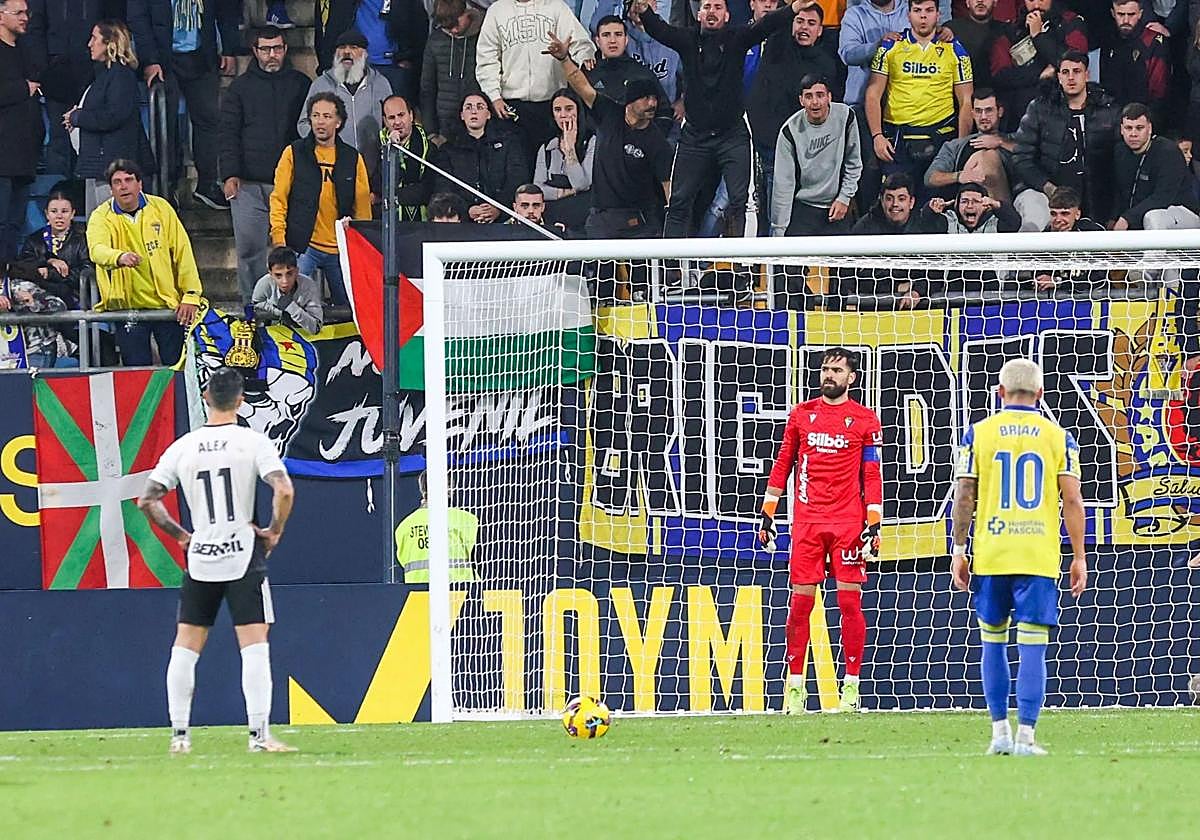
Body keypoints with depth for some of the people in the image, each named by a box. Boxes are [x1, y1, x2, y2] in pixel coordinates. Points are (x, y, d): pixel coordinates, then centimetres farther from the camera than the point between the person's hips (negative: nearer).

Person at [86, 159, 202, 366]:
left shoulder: (160, 208, 1)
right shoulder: (101, 217, -6)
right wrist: (119, 257, -50)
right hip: (128, 306, -1)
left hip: (167, 302, 1)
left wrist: (190, 295, -6)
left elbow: (182, 251, 3)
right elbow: (97, 250, -26)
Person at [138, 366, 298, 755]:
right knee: (254, 646, -2)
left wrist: (179, 534, 13)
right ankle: (259, 734, -9)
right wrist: (275, 531, -3)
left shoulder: (183, 447, 3)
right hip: (244, 556, -3)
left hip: (199, 560, 3)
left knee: (184, 647, 10)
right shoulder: (253, 442, -6)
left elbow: (147, 500, 3)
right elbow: (284, 490, -18)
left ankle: (179, 733, 9)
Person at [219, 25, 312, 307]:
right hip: (249, 183, 0)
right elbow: (228, 133, 8)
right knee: (249, 249, -3)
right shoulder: (240, 88, 11)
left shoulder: (300, 84, 12)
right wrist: (230, 174, -3)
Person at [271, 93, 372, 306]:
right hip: (303, 246, -2)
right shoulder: (294, 153, 3)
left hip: (341, 248, 2)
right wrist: (278, 238, -7)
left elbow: (362, 207, 12)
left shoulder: (352, 159, 9)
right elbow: (279, 198, 3)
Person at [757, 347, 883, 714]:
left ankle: (851, 684, 2)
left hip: (848, 523, -2)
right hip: (807, 520, 2)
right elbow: (783, 465, 14)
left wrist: (873, 526, -4)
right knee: (801, 599, -1)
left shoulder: (865, 420, 4)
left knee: (850, 599, -4)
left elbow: (872, 476, 3)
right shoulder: (801, 414, 10)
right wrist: (767, 514, 10)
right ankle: (795, 683, 5)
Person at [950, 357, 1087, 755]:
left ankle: (1000, 732, 14)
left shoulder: (978, 433, 4)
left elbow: (964, 498, 1)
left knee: (993, 643, 13)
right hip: (1039, 556, -1)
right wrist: (1079, 557, 5)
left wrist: (959, 551, 7)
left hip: (990, 557, 1)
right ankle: (1025, 735, -10)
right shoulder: (1058, 437, 3)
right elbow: (1072, 500, 0)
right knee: (1032, 648, -2)